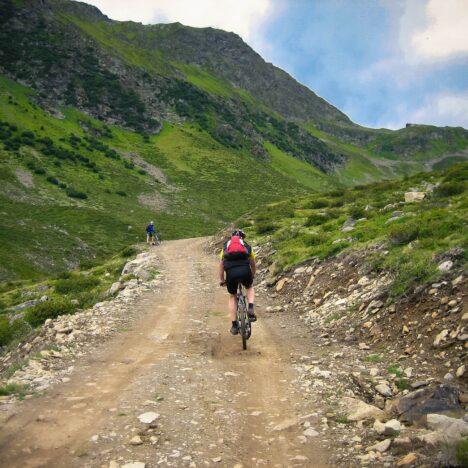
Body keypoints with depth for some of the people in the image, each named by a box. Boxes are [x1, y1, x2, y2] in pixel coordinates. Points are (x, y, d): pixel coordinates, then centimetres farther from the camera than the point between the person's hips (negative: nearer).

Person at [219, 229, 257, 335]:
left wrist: (221, 280, 38)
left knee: (232, 297, 22)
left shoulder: (226, 246, 28)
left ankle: (234, 326, 20)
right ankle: (251, 310, 9)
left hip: (231, 272, 0)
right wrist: (252, 276, 52)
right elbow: (253, 265, 35)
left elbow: (221, 265, 27)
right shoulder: (247, 246, 27)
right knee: (250, 287, 32)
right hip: (245, 270, 0)